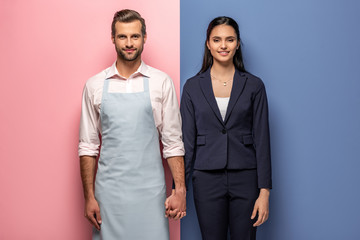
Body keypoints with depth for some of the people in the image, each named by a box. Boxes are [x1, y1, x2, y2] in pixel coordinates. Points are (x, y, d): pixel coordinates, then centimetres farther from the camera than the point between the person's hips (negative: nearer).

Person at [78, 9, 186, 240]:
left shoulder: (161, 83, 1)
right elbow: (88, 146, 7)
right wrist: (89, 196, 3)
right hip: (109, 191, 1)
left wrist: (180, 190, -4)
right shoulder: (95, 85, 4)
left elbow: (173, 142, 2)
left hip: (150, 191, -1)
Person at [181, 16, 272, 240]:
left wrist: (264, 192, -6)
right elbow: (187, 139, 3)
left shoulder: (254, 85, 1)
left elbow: (261, 139, -1)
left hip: (245, 179, 0)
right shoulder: (193, 86, 3)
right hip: (207, 179, 1)